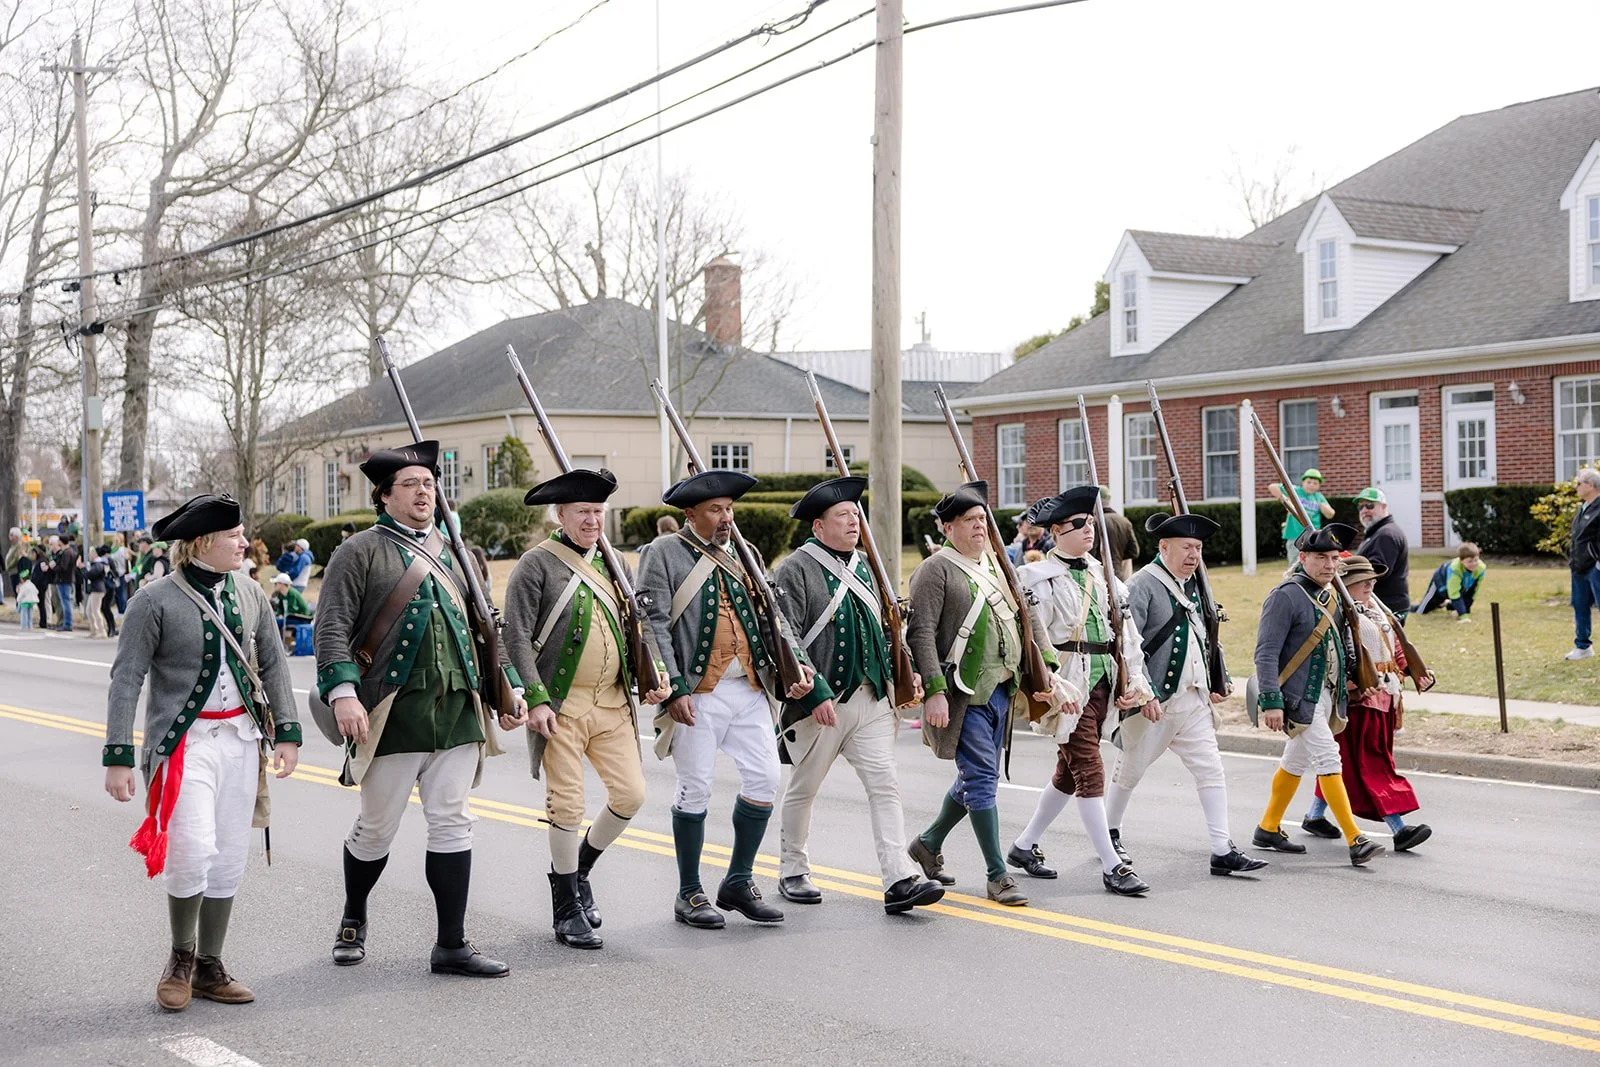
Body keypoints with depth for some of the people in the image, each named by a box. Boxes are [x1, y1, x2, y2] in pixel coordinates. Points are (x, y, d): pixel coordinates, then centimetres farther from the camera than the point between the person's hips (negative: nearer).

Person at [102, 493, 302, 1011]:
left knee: (230, 858, 7)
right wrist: (118, 757, -12)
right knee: (193, 851, -15)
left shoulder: (251, 596, 7)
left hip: (241, 737, 5)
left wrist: (287, 732, 4)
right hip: (185, 741, -5)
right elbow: (126, 680, -9)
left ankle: (209, 967, 21)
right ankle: (181, 958, 10)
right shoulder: (156, 601, -8)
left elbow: (274, 666, 12)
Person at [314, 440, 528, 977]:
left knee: (452, 824, 3)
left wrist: (510, 686, 17)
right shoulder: (361, 552, -1)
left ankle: (452, 944, 9)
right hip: (393, 713, -4)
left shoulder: (449, 553, 17)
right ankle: (353, 920, 31)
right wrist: (344, 692, -21)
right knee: (377, 828, 6)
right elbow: (332, 628, -9)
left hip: (457, 710, 5)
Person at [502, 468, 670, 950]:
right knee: (567, 806, -2)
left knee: (631, 794, 2)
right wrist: (535, 699, -17)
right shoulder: (537, 564, -6)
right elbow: (517, 638, -10)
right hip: (562, 706, -6)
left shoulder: (608, 562, 13)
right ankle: (567, 909, 12)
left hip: (613, 702, 6)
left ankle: (579, 868, 26)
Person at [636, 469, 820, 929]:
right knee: (695, 789, 0)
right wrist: (673, 688, -17)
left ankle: (739, 882, 18)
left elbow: (772, 616, 18)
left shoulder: (739, 557, 18)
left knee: (765, 780, 2)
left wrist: (796, 662, 3)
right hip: (698, 693, -6)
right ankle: (689, 895, 12)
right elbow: (654, 624, -9)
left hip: (750, 689, 6)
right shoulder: (664, 554, -2)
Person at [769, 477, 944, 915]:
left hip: (872, 698, 6)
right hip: (821, 701, -6)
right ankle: (792, 873, 26)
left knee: (885, 784, -5)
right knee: (803, 790, 10)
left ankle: (900, 881, -9)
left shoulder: (863, 567, 15)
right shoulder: (796, 569, -9)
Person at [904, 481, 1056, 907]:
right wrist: (934, 691, -23)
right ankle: (998, 875, 0)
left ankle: (929, 843, 34)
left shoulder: (998, 565, 15)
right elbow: (921, 633, -15)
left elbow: (1028, 616, 18)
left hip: (1001, 689, 8)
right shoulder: (935, 569, -8)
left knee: (976, 778, 15)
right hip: (963, 693, -8)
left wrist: (1046, 667, 7)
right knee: (983, 779, -7)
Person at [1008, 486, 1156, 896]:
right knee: (1090, 772, -8)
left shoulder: (1102, 574, 13)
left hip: (1103, 686, 8)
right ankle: (1113, 867, -5)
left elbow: (1126, 629, 14)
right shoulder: (1041, 578, -9)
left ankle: (1024, 846, 29)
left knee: (1069, 772, 14)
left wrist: (1136, 681, 7)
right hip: (1069, 687, -7)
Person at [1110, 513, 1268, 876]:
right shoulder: (1143, 586, -14)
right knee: (1130, 769, 10)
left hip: (1194, 699, 7)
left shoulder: (1193, 586, 13)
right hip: (1154, 702, -7)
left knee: (1211, 769, -1)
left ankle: (1223, 851, -1)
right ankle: (1110, 833, 30)